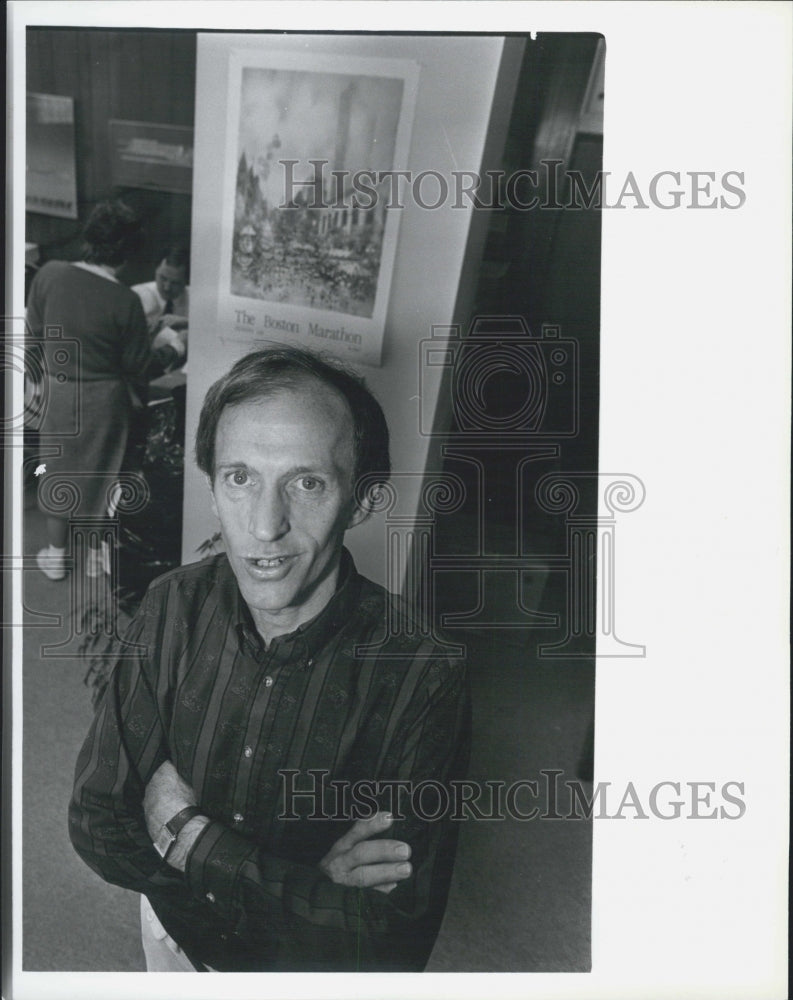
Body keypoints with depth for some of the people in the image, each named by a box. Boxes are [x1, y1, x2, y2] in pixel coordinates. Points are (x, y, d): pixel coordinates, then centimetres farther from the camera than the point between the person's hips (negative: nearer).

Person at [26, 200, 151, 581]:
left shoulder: (49, 274, -13)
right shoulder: (125, 302, -20)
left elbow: (34, 334, -1)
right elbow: (135, 366, -10)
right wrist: (139, 396, 11)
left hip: (58, 392, 2)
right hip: (104, 399, -2)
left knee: (58, 469, 19)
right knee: (98, 472, 17)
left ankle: (56, 555, 32)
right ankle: (94, 552, 32)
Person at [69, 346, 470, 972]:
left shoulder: (424, 679, -32)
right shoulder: (175, 609, -20)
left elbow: (393, 946, -29)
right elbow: (98, 824, -19)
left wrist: (193, 839, -28)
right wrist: (309, 884, -29)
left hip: (315, 969, -2)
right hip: (174, 936, 3)